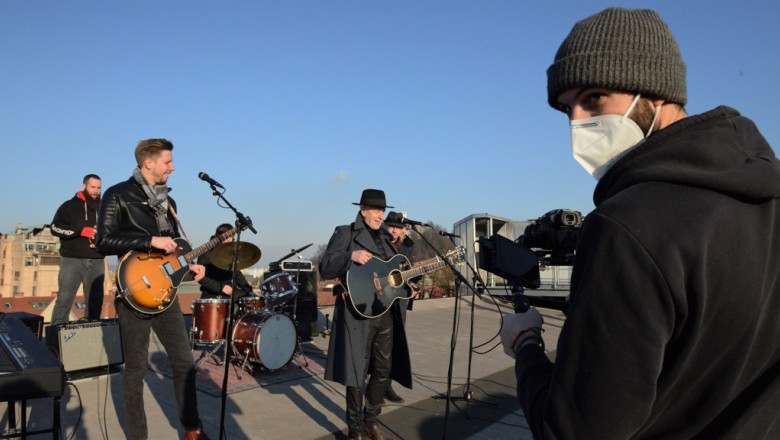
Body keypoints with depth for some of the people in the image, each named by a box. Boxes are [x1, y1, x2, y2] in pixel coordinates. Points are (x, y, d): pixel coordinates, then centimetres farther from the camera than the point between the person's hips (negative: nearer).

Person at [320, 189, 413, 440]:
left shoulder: (385, 237, 16)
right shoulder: (345, 233, -4)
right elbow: (325, 269, -13)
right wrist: (351, 256, -27)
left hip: (386, 312, 7)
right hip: (358, 313, -6)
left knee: (384, 371, 12)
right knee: (357, 372, 0)